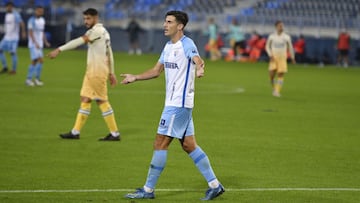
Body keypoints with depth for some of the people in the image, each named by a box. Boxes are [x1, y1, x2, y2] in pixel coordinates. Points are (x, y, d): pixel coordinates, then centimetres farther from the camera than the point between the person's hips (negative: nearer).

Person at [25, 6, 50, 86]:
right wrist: (35, 43, -23)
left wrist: (46, 42, 9)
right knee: (41, 60, -15)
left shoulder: (42, 20, 13)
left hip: (40, 45, 7)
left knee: (34, 62, 7)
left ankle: (28, 79, 13)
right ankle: (37, 79, -8)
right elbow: (30, 32, -15)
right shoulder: (32, 20, -10)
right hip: (33, 44, -7)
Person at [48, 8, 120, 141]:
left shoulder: (97, 30, -15)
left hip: (97, 72, -10)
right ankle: (75, 132, 10)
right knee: (85, 99, 8)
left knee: (102, 101, -4)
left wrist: (59, 50, -33)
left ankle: (115, 134, 2)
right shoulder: (102, 31, 15)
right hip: (92, 71, 10)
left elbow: (78, 41, -27)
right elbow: (109, 53, 19)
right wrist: (111, 73, 22)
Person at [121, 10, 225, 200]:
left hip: (179, 104, -9)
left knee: (160, 143, -6)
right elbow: (157, 70, 24)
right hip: (173, 103, 9)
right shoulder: (168, 46, 14)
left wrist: (199, 69, -55)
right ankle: (214, 185, 14)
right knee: (188, 145, 10)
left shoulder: (186, 44, -13)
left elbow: (198, 60, -33)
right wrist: (135, 77, 17)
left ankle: (148, 190, 1)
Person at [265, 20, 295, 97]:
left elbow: (290, 47, 11)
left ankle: (277, 91, -6)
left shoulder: (286, 37, 0)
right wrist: (270, 55, -5)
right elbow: (267, 46, 9)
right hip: (274, 58, 0)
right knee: (271, 75, -7)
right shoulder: (272, 36, 0)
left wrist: (292, 58, 13)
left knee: (281, 75, -9)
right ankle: (274, 87, 20)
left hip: (282, 58, 0)